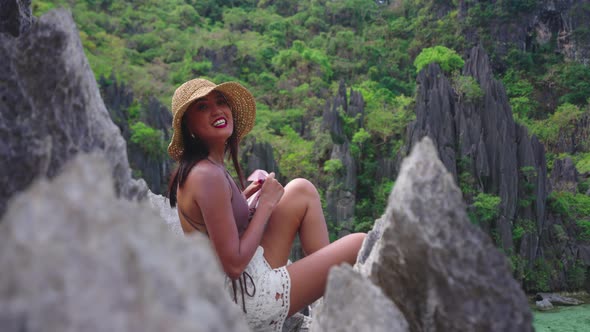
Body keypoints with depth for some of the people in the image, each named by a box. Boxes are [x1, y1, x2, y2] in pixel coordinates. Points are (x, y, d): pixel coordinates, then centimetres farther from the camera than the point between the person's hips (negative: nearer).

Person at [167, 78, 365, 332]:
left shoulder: (190, 170, 5)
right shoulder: (208, 176, -24)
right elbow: (234, 265, -25)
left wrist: (243, 196, 5)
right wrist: (266, 204, -15)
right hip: (250, 300, -9)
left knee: (302, 191, 13)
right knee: (361, 244, -4)